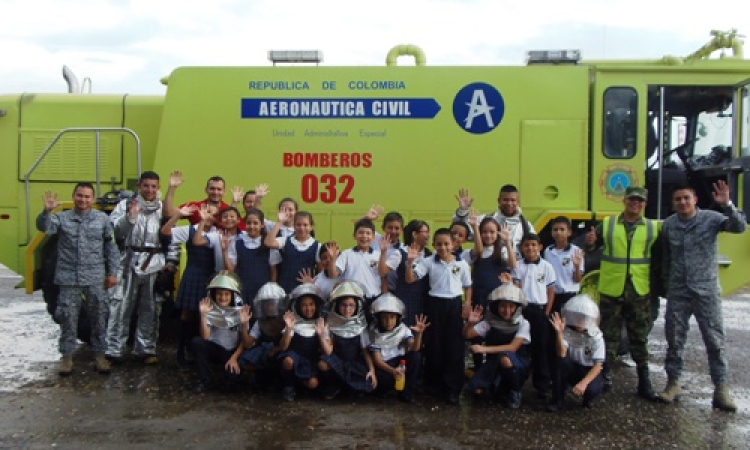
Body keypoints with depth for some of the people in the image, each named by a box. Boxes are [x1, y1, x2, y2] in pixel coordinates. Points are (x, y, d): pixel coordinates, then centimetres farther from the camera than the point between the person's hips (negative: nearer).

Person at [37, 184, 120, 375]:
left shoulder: (102, 218, 3)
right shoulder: (62, 218, 2)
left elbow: (111, 247, 6)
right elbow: (44, 227, -17)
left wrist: (112, 272, 3)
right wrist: (46, 211, -37)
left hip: (95, 279, 1)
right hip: (69, 279, -1)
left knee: (98, 318, 7)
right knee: (68, 318, 5)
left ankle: (99, 354, 19)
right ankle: (67, 356, 18)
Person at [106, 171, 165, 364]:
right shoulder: (126, 205, 4)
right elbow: (114, 231, -5)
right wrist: (129, 217, -19)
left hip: (154, 263, 2)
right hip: (129, 262, -2)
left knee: (150, 308, 9)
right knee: (121, 306, -4)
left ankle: (146, 348, 20)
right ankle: (114, 350, 4)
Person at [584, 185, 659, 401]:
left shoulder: (654, 228, 4)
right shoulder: (607, 225, 4)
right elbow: (591, 246, 8)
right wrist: (589, 243, -13)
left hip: (639, 293, 0)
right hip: (610, 291, 0)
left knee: (640, 338, 8)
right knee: (609, 336, 7)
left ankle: (644, 382, 16)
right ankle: (605, 376, 18)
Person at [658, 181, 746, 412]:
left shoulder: (710, 218, -6)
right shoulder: (668, 225, 3)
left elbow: (739, 227, -22)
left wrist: (727, 205, -36)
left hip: (706, 291, -2)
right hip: (677, 292, 3)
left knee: (715, 340, 1)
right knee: (674, 339, 7)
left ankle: (721, 388, 6)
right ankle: (673, 383, 17)